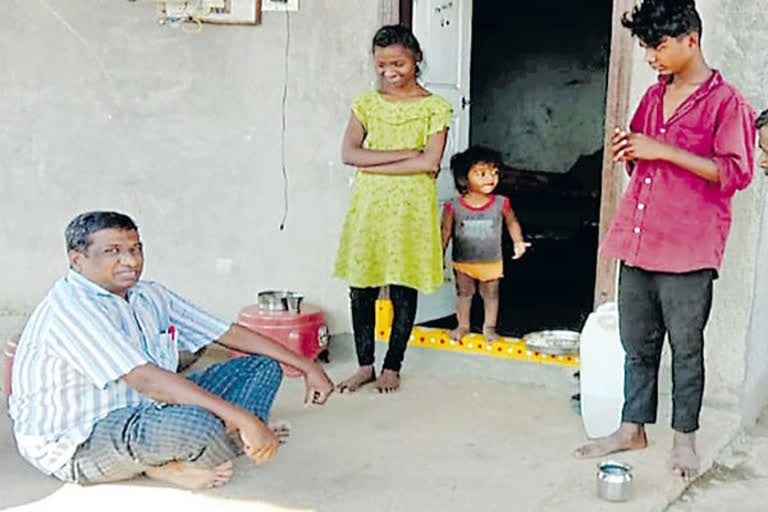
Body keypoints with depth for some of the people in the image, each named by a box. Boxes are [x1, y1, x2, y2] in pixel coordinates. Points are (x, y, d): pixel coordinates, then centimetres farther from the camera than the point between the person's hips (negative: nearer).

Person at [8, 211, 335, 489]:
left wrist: (306, 366, 4)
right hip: (76, 444, -9)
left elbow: (230, 333, 8)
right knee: (195, 423, -40)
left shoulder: (148, 297, 4)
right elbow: (145, 379, -33)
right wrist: (242, 418, -37)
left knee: (262, 367, 7)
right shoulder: (72, 308, -23)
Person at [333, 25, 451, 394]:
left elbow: (430, 162, -14)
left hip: (410, 207, -2)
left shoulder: (433, 107, -1)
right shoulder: (366, 104, 6)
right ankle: (365, 365, 21)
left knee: (403, 290, 5)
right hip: (368, 205, 3)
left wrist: (372, 164, -13)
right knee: (361, 288, 6)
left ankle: (392, 367, 20)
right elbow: (348, 153, -8)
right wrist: (406, 154, -15)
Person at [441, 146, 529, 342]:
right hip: (463, 261, -1)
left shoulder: (501, 204, -14)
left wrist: (518, 241, -6)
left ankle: (489, 327, 31)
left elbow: (512, 223, 4)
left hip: (492, 262, 1)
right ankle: (463, 326, 31)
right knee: (464, 293, 13)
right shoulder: (453, 206, -17)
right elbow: (446, 232, -6)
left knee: (491, 294, 13)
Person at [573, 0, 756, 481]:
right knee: (638, 345, 14)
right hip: (638, 240, 6)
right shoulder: (654, 96, 15)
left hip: (687, 249, -6)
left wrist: (663, 150, -17)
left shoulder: (726, 101, -7)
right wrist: (629, 153, 2)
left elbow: (737, 172, -15)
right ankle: (633, 428, 26)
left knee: (686, 348, 6)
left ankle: (685, 438, 20)